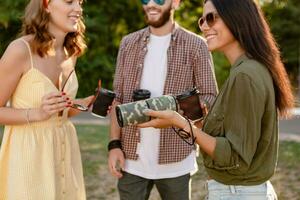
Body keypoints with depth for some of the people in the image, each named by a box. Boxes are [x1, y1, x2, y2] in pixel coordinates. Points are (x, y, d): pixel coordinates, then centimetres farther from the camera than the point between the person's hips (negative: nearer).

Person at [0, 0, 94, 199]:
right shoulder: (21, 50, -17)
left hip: (64, 151, 7)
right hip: (29, 154, -6)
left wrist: (87, 104, -2)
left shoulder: (71, 52, 5)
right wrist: (36, 113, -26)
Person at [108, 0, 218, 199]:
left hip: (175, 161, -2)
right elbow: (118, 97, 9)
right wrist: (114, 144, 0)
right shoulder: (129, 43, 8)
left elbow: (210, 98, -3)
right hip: (132, 159, 3)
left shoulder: (195, 45, -2)